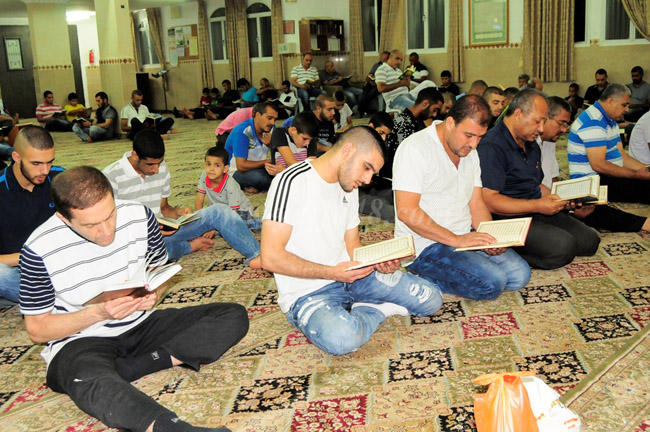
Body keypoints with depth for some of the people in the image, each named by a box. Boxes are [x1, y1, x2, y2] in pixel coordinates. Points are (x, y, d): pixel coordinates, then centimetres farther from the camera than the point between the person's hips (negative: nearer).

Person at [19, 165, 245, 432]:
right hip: (80, 341, -5)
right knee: (93, 384, -42)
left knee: (234, 317, -13)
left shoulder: (140, 217, -8)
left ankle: (125, 369, -23)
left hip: (141, 326, 5)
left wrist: (153, 294, -14)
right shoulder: (39, 250, -16)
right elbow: (37, 330, -7)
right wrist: (99, 312, -22)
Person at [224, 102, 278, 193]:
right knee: (259, 176, -37)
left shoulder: (271, 128, -2)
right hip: (235, 171, -7)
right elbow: (241, 166, -28)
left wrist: (270, 144, -20)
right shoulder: (242, 132, -23)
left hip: (258, 168, 7)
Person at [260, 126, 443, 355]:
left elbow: (352, 246, 15)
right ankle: (376, 310, -8)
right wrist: (332, 272, -24)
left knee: (430, 298, -3)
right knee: (344, 338, -38)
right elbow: (271, 257, -19)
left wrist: (378, 262, -7)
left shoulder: (349, 188, 13)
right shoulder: (292, 182, -15)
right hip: (307, 292, -7)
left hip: (351, 276, 8)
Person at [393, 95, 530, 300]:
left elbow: (476, 205, 13)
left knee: (520, 274, -5)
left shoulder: (470, 153, 12)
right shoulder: (415, 149, -15)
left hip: (465, 237, 9)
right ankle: (426, 277, -4)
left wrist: (490, 239, -8)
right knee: (492, 283, -24)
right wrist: (456, 240, -23)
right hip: (426, 245, -9)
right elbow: (407, 212, -22)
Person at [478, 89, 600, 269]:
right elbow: (488, 201, -22)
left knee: (589, 241, -1)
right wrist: (537, 205, -20)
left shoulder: (531, 144, 18)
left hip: (538, 213, 10)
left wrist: (555, 199, 6)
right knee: (562, 247, -27)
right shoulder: (491, 146, -15)